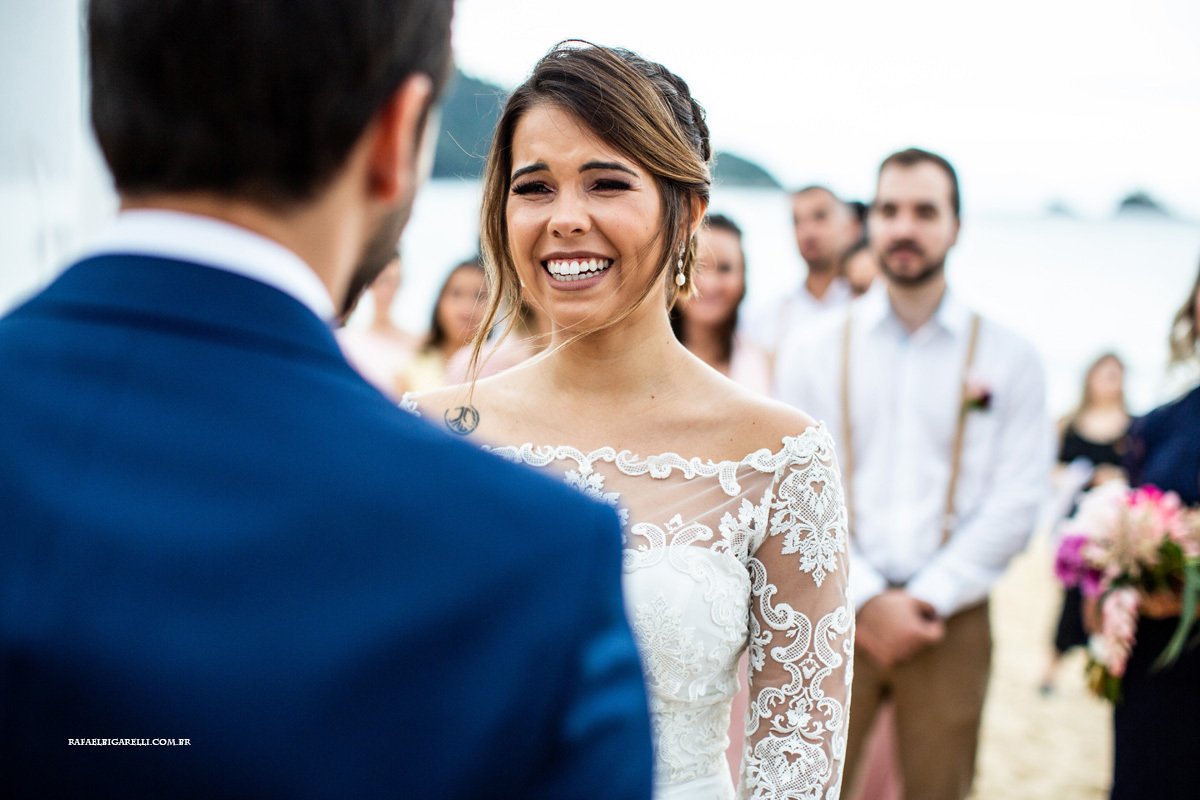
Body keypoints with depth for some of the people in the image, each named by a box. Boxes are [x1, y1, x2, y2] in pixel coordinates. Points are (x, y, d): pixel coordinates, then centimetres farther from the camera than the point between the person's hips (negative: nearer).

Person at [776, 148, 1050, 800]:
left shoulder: (1008, 359, 3)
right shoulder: (812, 349, 3)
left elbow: (1016, 501, -2)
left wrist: (925, 599, -10)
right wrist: (868, 599, -10)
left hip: (949, 620, 0)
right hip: (832, 613, 0)